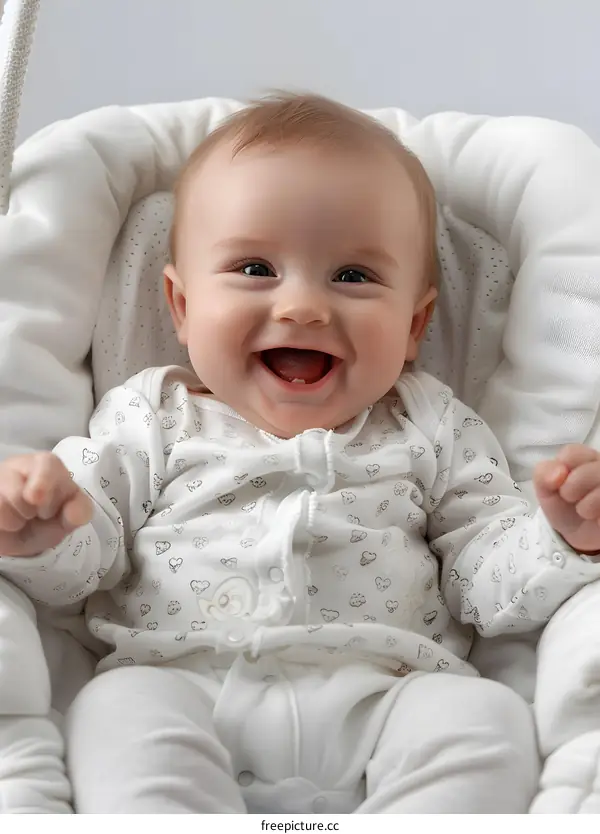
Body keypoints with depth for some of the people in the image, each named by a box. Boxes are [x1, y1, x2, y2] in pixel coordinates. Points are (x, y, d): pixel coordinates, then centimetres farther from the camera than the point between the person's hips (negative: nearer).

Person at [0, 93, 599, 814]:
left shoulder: (431, 430, 14)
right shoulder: (155, 416, 14)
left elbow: (489, 577, 12)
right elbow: (84, 558, 11)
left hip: (383, 700, 1)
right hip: (182, 686, 0)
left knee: (485, 717, -25)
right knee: (120, 707, -29)